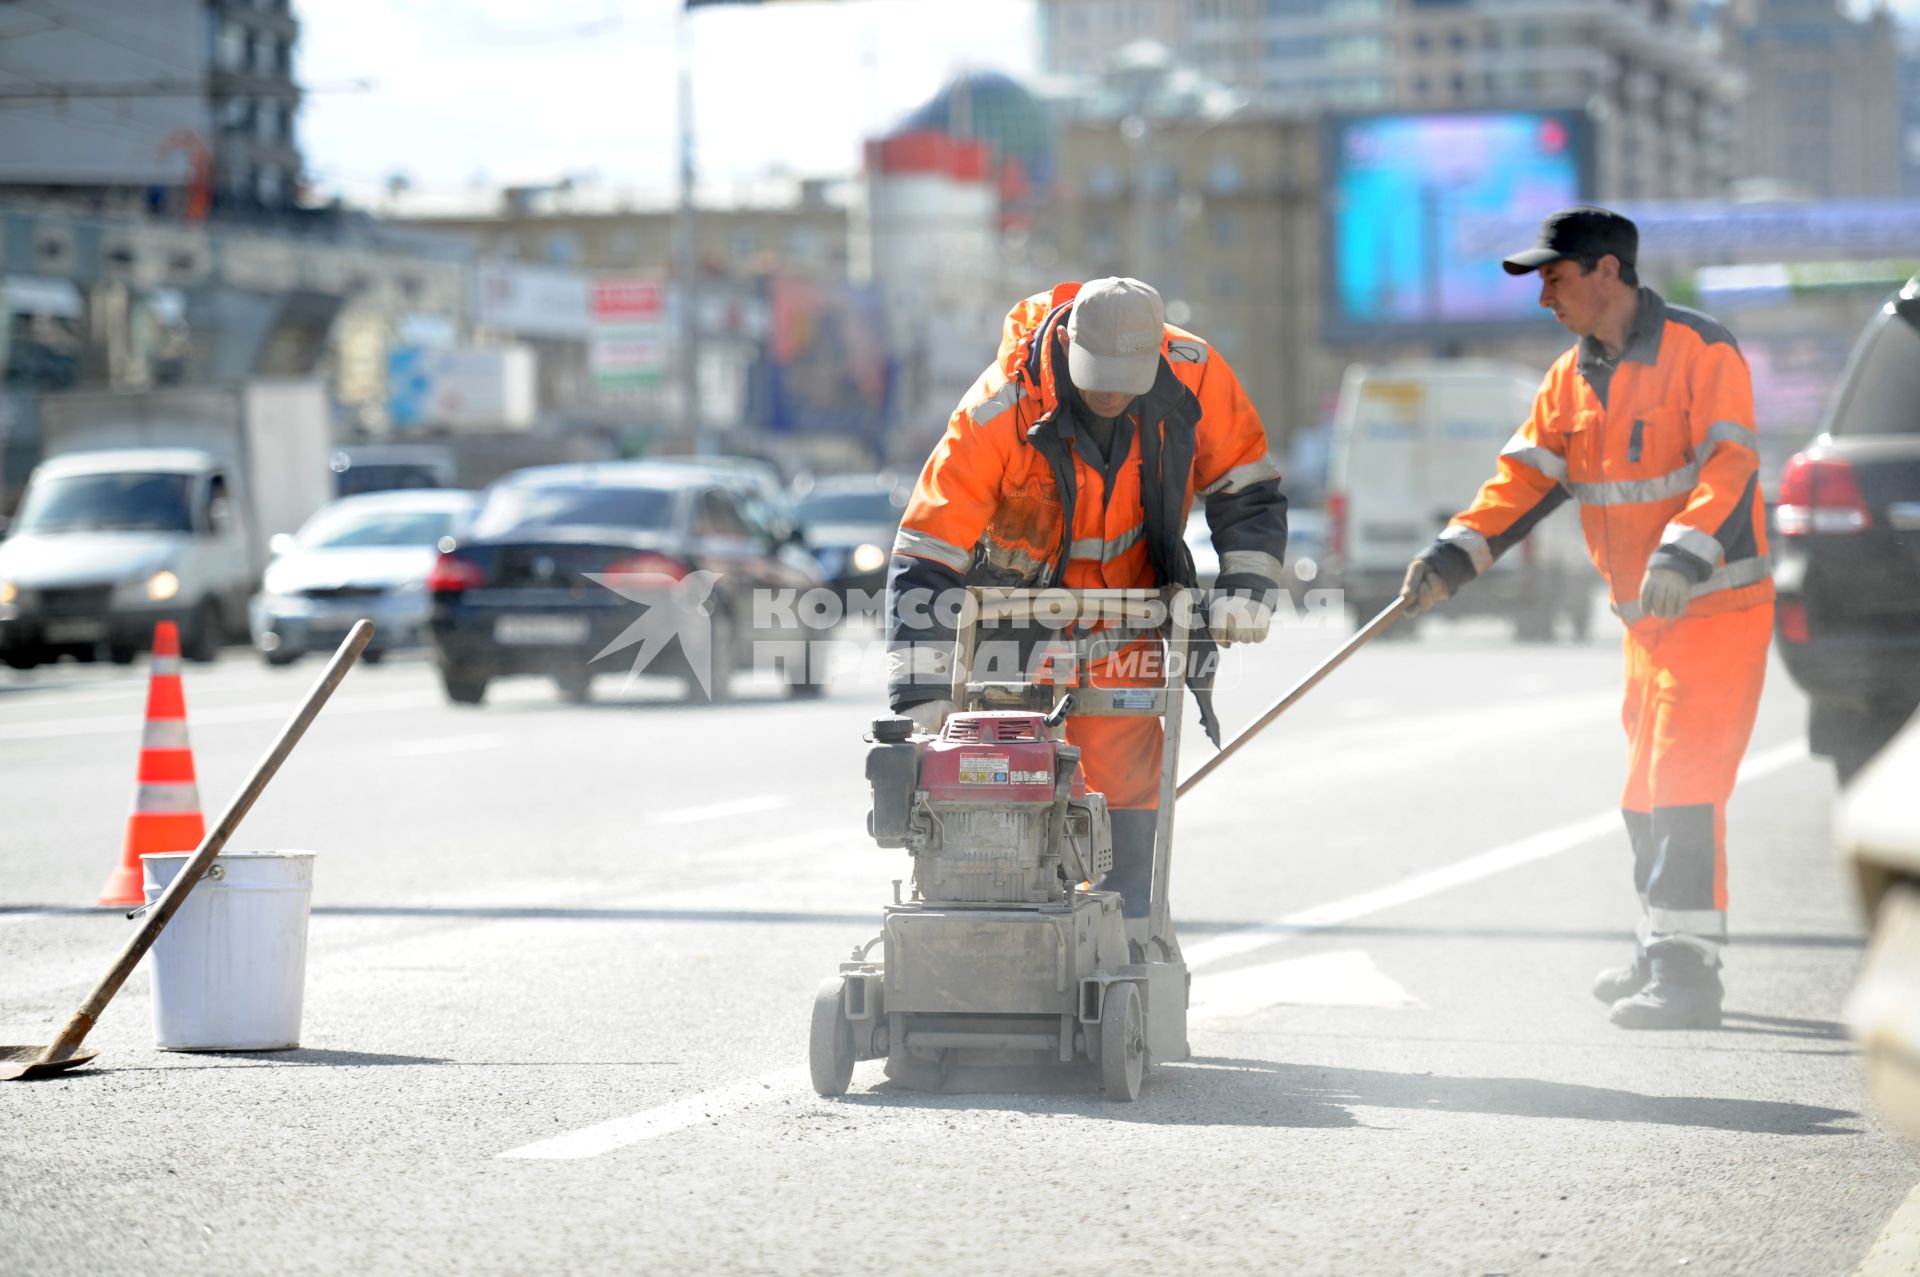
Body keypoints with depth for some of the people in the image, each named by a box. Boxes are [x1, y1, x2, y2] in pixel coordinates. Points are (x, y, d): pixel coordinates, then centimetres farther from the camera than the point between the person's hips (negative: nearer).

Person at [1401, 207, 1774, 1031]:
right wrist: (1456, 556, -7)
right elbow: (1527, 476, 6)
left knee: (1684, 782, -14)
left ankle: (1687, 971, -16)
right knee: (1647, 792, 14)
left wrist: (1683, 557, -36)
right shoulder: (1575, 375, 11)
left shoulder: (1700, 351, -13)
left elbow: (1729, 467, -23)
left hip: (1719, 604, -8)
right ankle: (1662, 954, 26)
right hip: (1646, 616, 8)